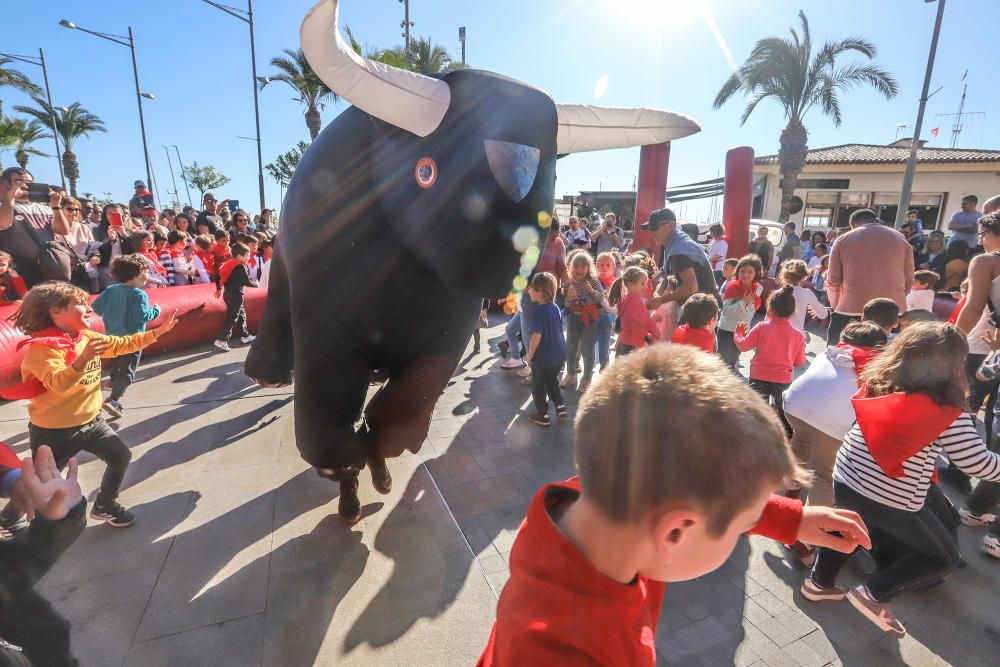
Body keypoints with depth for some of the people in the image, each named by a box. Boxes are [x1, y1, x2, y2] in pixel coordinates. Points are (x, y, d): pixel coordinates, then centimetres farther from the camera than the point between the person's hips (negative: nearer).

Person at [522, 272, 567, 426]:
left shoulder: (540, 311, -23)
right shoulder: (555, 307, 0)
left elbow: (537, 336, -26)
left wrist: (529, 355, -14)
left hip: (542, 357, -7)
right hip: (558, 355, 7)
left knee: (538, 386, 12)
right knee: (552, 381, 27)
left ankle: (543, 415, 21)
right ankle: (560, 406, 25)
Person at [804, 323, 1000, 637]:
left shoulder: (877, 384, -3)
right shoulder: (948, 413, -16)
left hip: (845, 482, 5)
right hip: (891, 501, -5)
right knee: (945, 559, 22)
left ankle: (819, 582, 46)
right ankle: (873, 594, 16)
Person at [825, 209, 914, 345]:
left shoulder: (843, 240, 8)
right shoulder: (900, 238, 14)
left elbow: (833, 280, 5)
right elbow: (909, 279, 12)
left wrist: (836, 305, 19)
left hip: (852, 307, -2)